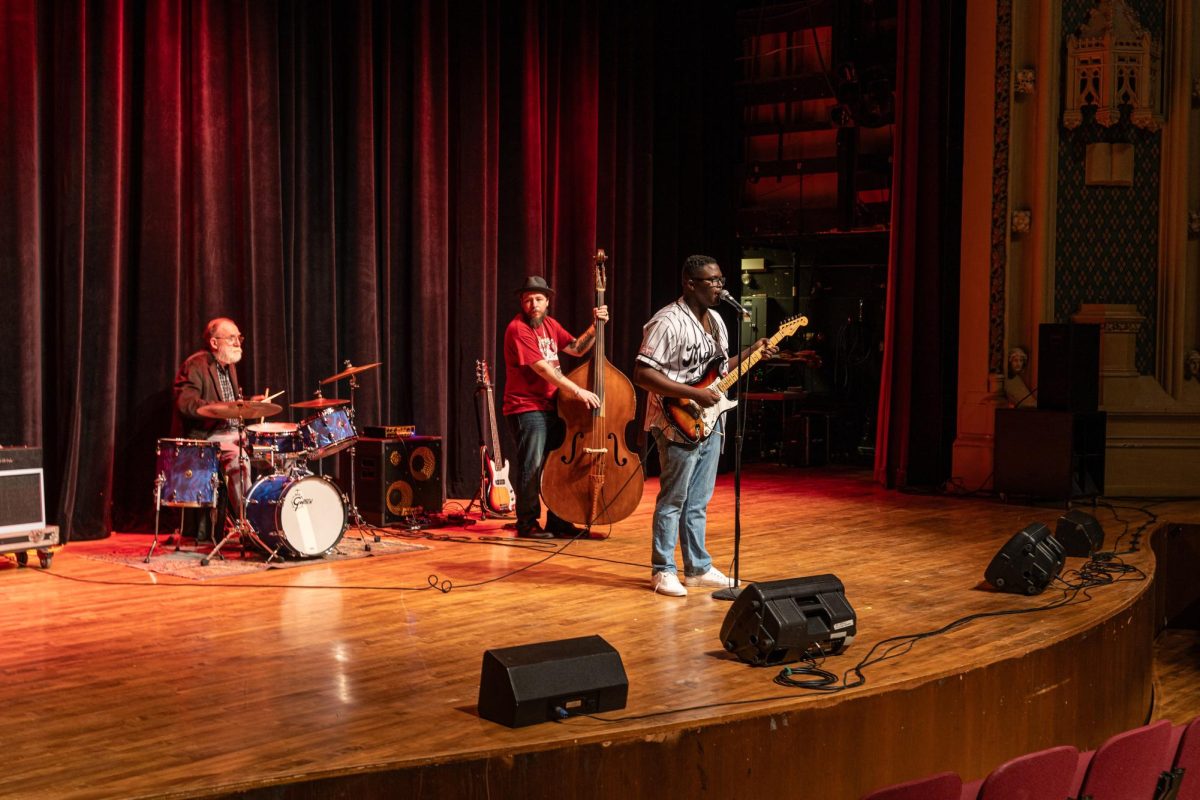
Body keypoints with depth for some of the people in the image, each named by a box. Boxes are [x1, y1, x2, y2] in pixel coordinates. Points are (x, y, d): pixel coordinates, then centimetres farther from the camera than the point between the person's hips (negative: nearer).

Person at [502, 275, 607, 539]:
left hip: (551, 407, 8)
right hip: (526, 408, -8)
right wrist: (578, 391, -25)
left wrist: (595, 326, -1)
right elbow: (542, 368, -22)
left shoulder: (549, 324, 12)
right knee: (533, 467, -8)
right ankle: (527, 523, 3)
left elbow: (577, 348, 15)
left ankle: (558, 521, 20)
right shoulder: (518, 329, -14)